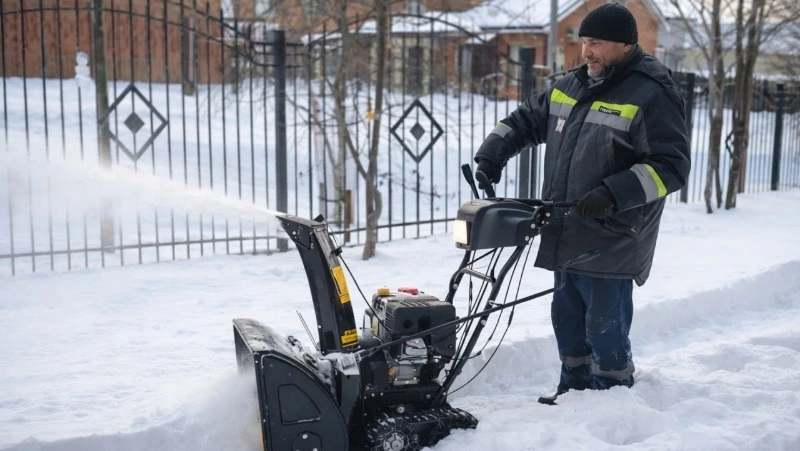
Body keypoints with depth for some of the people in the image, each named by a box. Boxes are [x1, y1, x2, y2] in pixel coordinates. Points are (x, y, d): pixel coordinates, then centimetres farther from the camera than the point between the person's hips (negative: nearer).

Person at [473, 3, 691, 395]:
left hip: (611, 244, -8)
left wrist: (613, 194, -26)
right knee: (567, 320, 17)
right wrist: (492, 154, 7)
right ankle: (572, 395, 32)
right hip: (567, 238, 8)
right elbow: (525, 120, 23)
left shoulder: (650, 95, -11)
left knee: (605, 330, -2)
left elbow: (671, 167, -16)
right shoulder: (571, 85, 12)